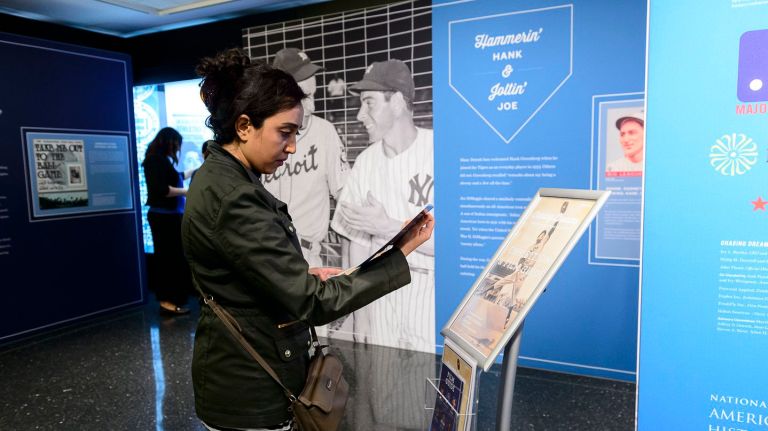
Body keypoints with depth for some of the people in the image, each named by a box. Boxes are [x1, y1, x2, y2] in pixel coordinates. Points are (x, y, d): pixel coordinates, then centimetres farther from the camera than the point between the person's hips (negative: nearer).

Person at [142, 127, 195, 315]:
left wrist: (194, 170, 42)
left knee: (168, 257, 11)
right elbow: (161, 190, -22)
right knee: (170, 257, -6)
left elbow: (175, 178, 32)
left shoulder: (159, 159, 14)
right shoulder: (157, 159, -13)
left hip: (166, 215, 9)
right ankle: (168, 301, -1)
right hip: (165, 216, -9)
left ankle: (167, 298, 18)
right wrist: (186, 191, -13)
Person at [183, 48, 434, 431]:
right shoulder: (234, 200, -28)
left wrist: (304, 274, 0)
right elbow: (312, 304, -28)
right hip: (249, 392, -9)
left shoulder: (219, 177, 3)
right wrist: (400, 255, -23)